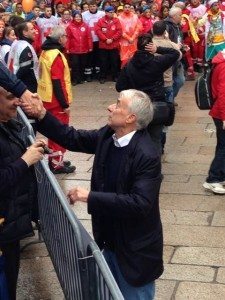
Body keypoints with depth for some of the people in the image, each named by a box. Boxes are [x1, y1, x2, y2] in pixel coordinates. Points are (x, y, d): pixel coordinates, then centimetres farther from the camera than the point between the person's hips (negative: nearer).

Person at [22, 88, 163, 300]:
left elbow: (140, 203, -33)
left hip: (136, 248, -7)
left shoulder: (147, 156, -27)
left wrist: (90, 197, -32)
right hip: (109, 239, 7)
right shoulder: (108, 135, -5)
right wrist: (42, 115, -8)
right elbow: (72, 138, 6)